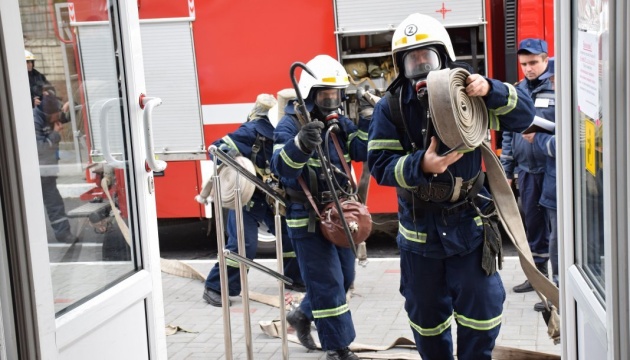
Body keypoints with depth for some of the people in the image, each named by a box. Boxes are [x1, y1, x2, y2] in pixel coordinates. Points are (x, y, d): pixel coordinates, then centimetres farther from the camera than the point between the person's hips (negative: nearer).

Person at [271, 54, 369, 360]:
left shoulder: (340, 123, 5)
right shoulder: (290, 124, -14)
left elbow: (364, 152, -6)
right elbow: (281, 167, -29)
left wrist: (366, 119, -18)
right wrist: (301, 144, -47)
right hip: (306, 218, -7)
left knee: (344, 279, 18)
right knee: (327, 283, -5)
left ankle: (302, 315, 40)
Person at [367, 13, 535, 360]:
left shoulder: (466, 92, -7)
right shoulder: (390, 107, -7)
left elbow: (524, 115, -14)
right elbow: (380, 165, -13)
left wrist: (490, 90, -33)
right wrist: (421, 165, -31)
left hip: (468, 223, -1)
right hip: (419, 229, 1)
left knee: (481, 308, 1)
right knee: (425, 315, 15)